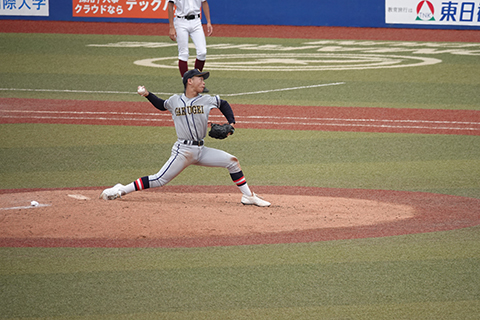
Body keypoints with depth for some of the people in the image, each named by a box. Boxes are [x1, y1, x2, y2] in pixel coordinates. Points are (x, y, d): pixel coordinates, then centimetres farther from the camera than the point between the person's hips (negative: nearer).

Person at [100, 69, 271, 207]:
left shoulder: (207, 100, 6)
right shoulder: (174, 101, 2)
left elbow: (224, 104, 25)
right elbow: (161, 105, 24)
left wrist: (231, 123, 12)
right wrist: (147, 94, 10)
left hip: (201, 150, 4)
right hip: (183, 150, -4)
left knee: (232, 161, -3)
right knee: (160, 180, -13)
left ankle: (248, 196, 9)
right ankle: (122, 190, -6)